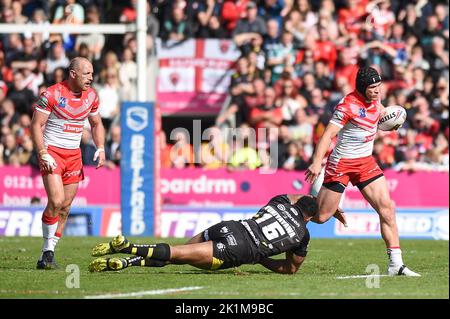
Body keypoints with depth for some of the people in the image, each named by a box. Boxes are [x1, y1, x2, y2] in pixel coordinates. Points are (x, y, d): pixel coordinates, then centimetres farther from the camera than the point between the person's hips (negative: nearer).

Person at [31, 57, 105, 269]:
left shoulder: (91, 96, 6)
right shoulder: (52, 94, -12)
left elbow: (96, 124, 20)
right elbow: (36, 125, -10)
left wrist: (100, 148, 4)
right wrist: (43, 155, -18)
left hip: (74, 156, 6)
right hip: (51, 151, -6)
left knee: (65, 206, 3)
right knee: (56, 201, -20)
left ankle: (48, 254, 11)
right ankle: (47, 250, -8)